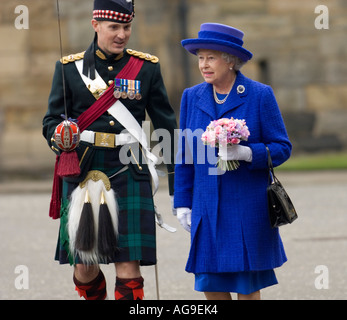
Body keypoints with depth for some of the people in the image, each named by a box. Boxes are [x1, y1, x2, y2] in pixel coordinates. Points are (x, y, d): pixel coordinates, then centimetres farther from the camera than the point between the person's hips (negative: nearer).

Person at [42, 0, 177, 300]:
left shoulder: (147, 67, 7)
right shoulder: (70, 67, 5)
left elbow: (166, 124, 9)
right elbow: (52, 120, 7)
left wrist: (178, 181, 5)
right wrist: (60, 140, -17)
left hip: (130, 173, 0)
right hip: (83, 172, 0)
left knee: (129, 265, -9)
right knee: (84, 267, 5)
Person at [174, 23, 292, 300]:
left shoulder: (260, 95, -4)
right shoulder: (192, 97, 6)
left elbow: (282, 148, -3)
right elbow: (185, 155, 11)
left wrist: (247, 153, -21)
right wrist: (183, 203, 7)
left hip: (248, 207, -3)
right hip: (207, 208, 3)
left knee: (247, 285, 2)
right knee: (209, 283, 1)